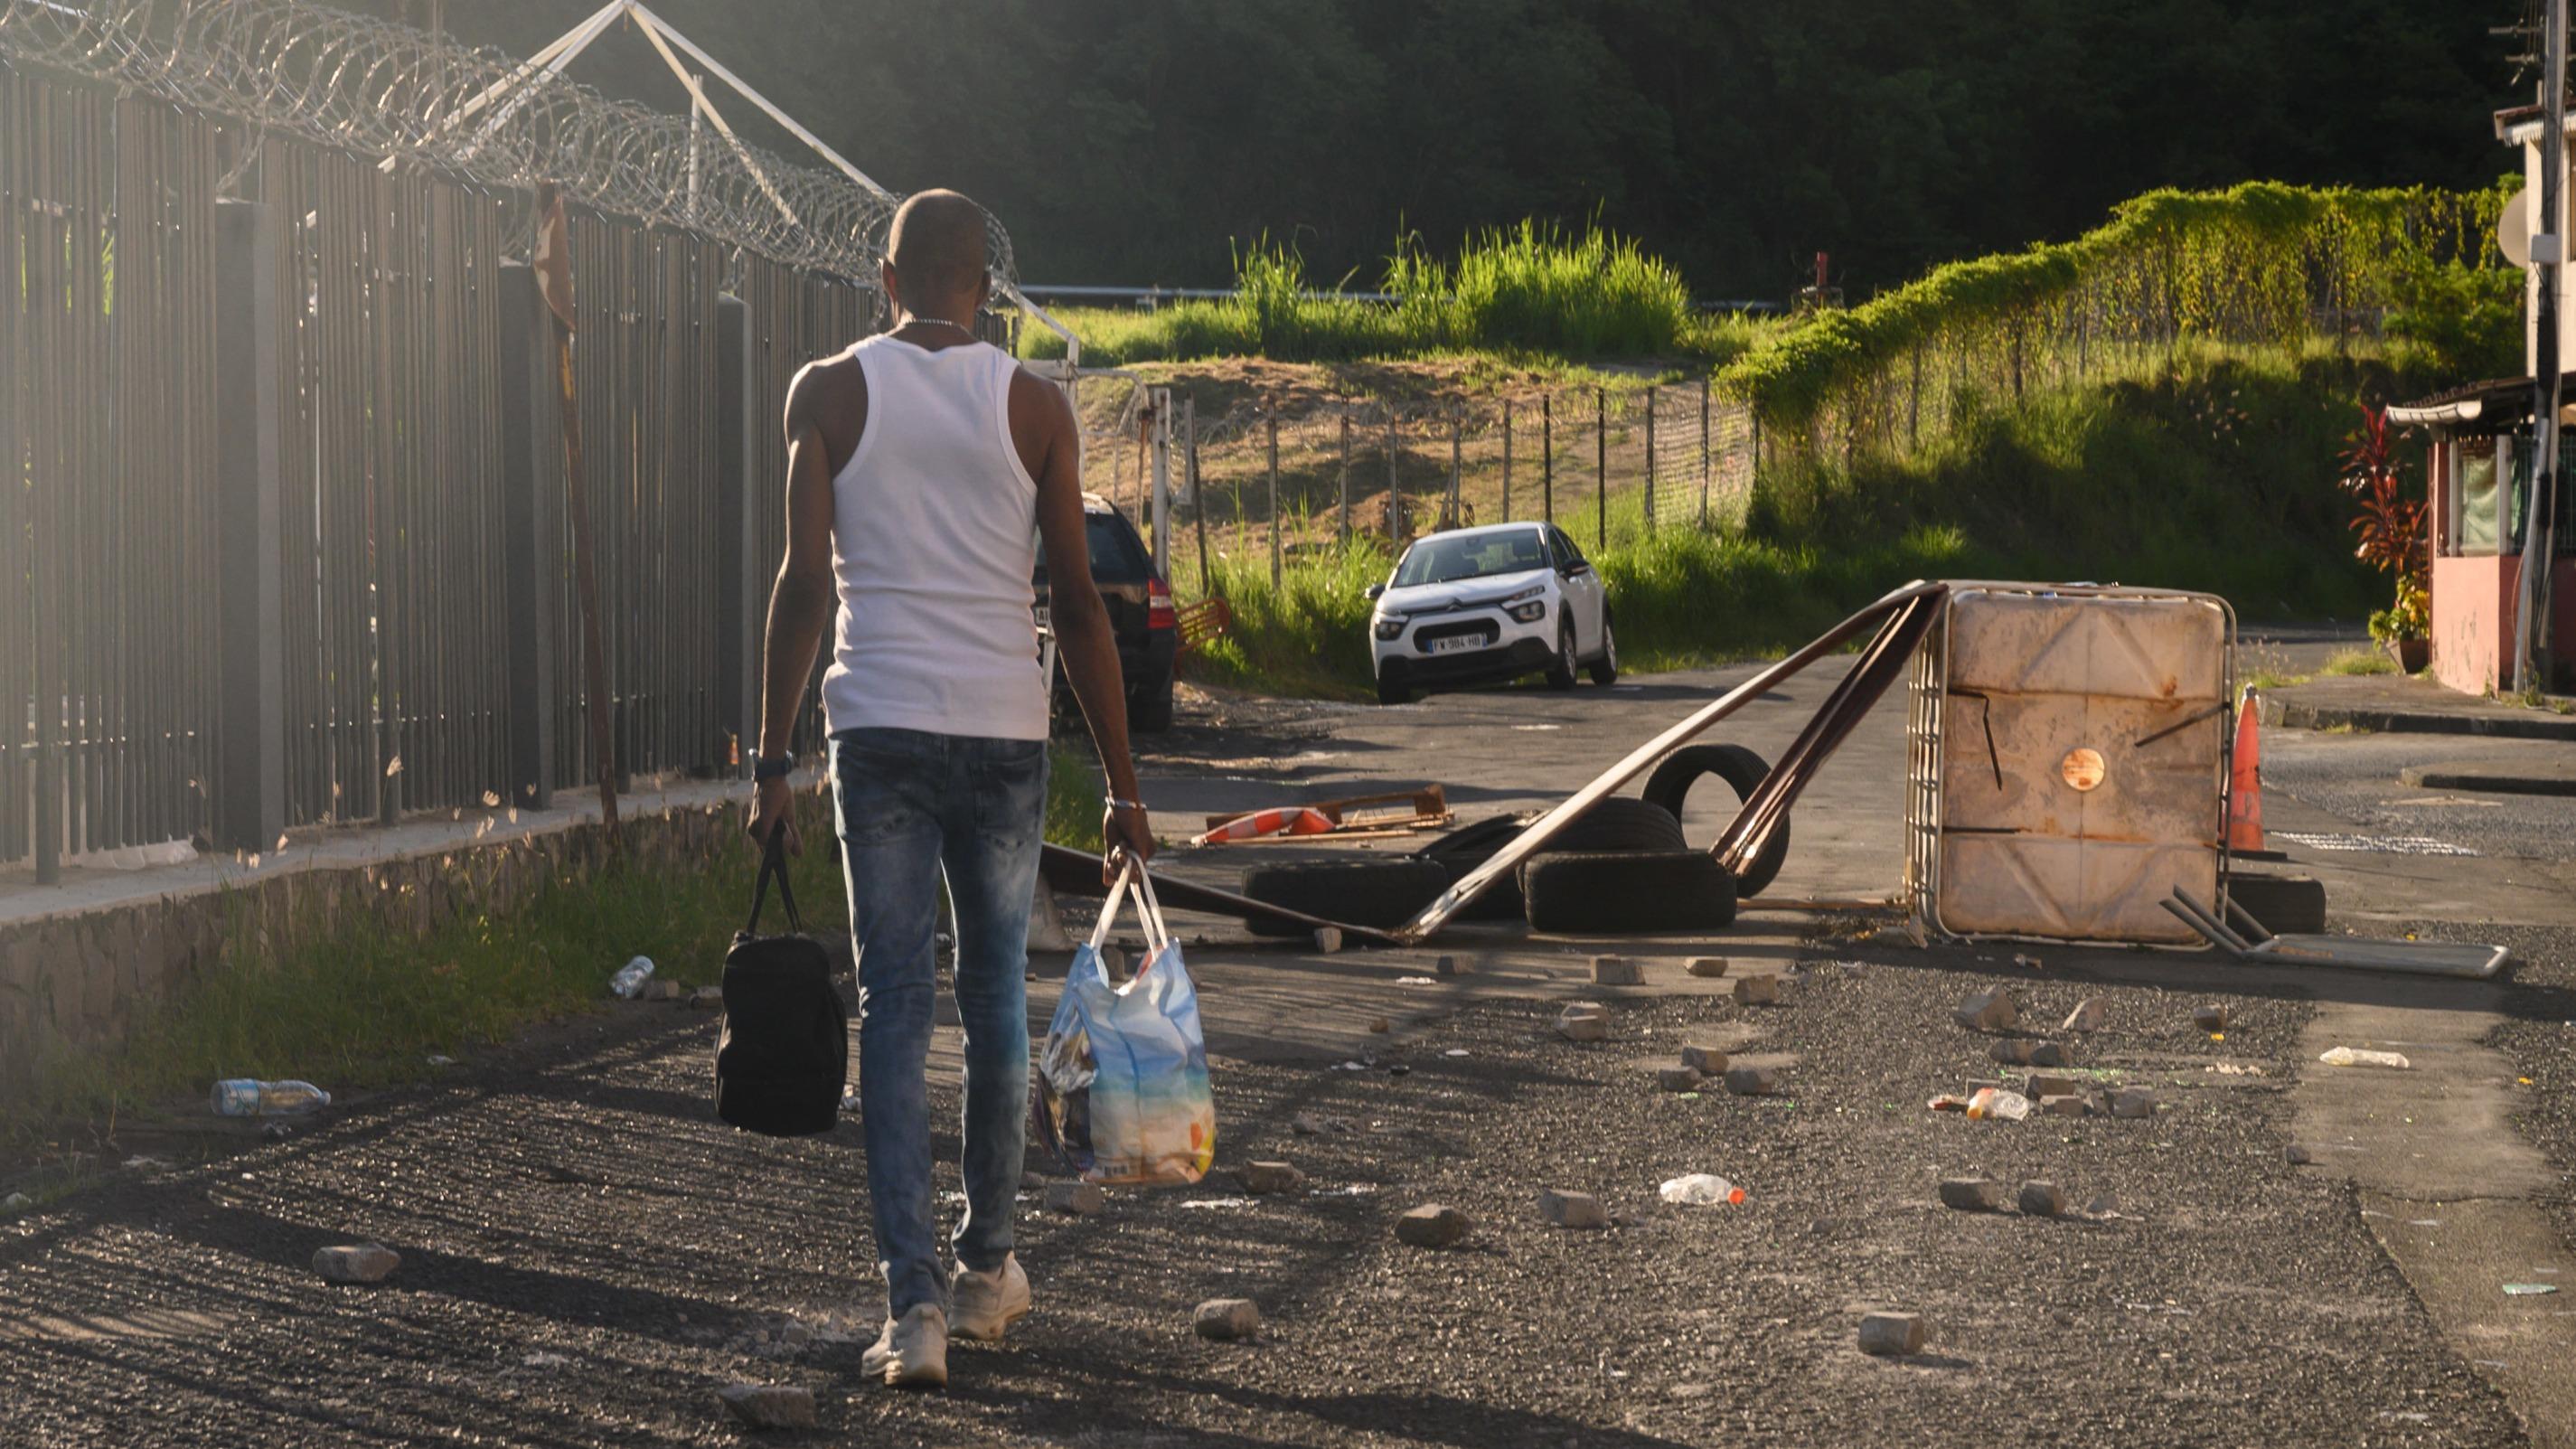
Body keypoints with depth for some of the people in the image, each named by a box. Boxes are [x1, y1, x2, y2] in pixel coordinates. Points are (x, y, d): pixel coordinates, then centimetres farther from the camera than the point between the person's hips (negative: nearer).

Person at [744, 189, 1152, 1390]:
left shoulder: (830, 393, 2)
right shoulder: (1031, 404, 3)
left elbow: (804, 582, -5)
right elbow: (1076, 604, 1)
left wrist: (772, 762, -1)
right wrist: (1122, 783, 5)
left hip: (879, 728, -1)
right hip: (1005, 729, 1)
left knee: (893, 1010, 0)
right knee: (996, 993, 16)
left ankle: (913, 1299, -9)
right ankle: (987, 1267, 29)